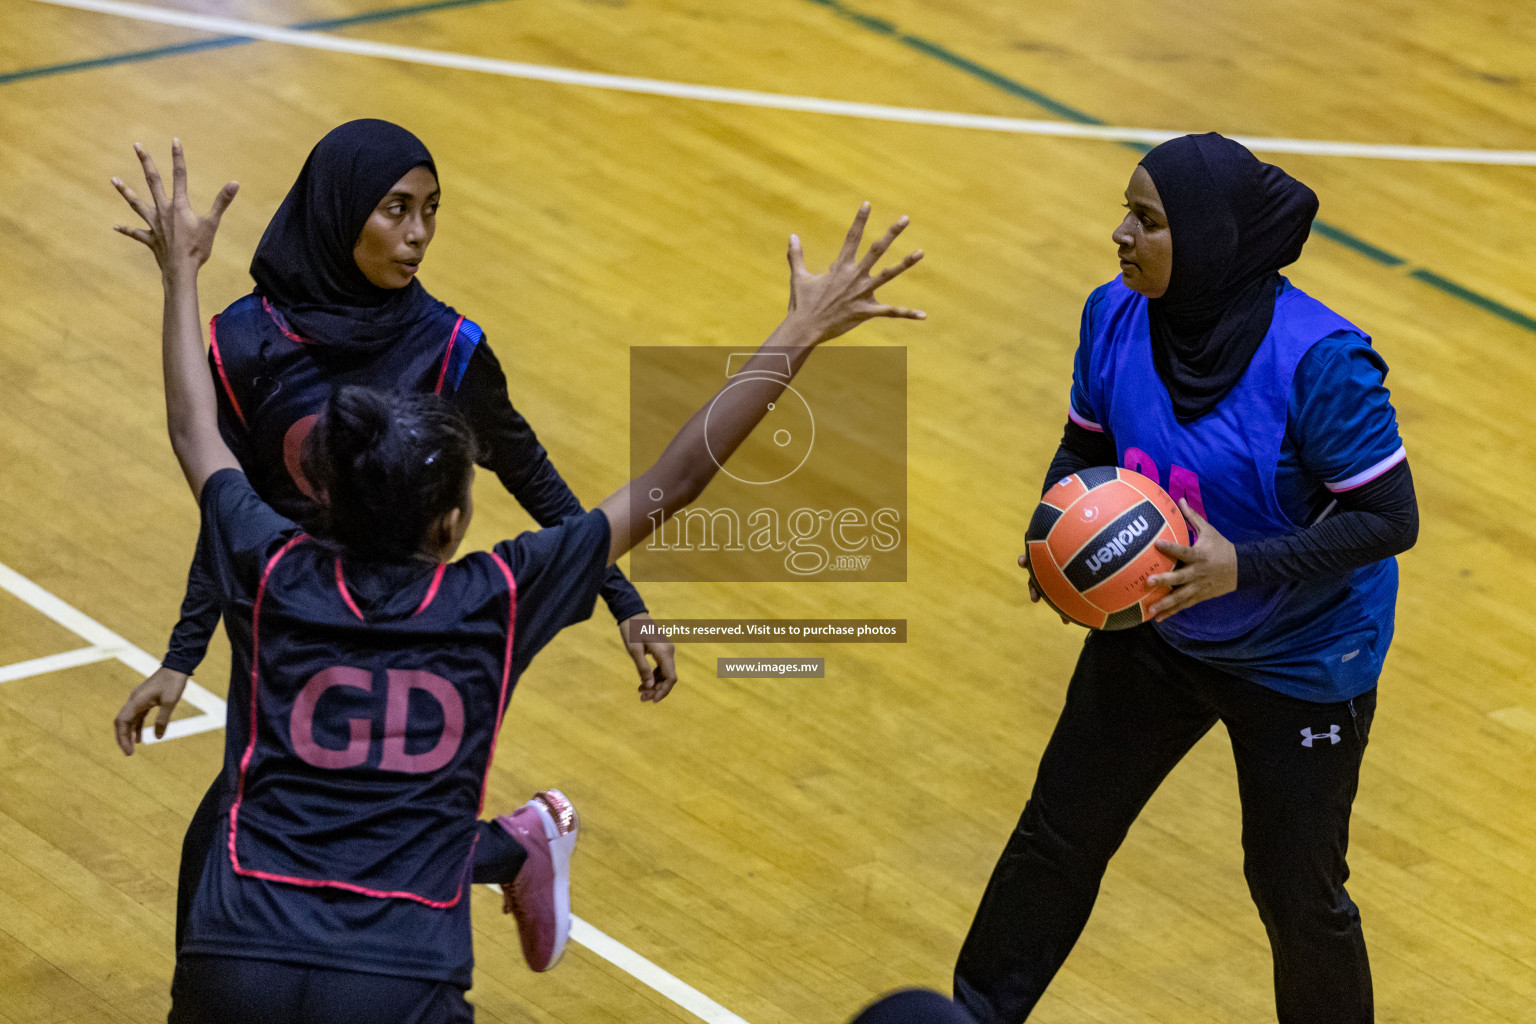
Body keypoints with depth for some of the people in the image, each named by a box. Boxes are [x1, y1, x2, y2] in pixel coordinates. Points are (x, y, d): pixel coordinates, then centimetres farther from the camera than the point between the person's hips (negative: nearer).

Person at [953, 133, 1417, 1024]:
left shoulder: (1318, 360, -31)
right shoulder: (1117, 315, -14)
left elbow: (1390, 518, -25)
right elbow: (1087, 448, 3)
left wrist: (1244, 565, -35)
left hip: (1298, 660, -5)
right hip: (1150, 627, 5)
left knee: (1297, 890, 7)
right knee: (1060, 832, 15)